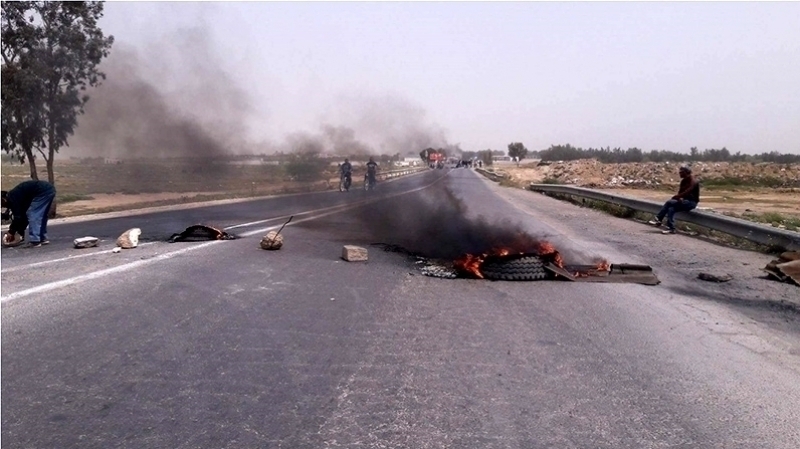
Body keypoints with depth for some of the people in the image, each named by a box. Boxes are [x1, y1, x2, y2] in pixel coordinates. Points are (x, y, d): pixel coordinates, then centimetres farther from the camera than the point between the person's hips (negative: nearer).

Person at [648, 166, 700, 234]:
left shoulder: (693, 181, -17)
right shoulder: (684, 181, 11)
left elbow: (686, 193, -27)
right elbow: (680, 191, 9)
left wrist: (676, 197, -20)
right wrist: (679, 197, -13)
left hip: (692, 202, -8)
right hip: (685, 200, 8)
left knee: (669, 203, -23)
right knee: (671, 208, -18)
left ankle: (658, 219, -18)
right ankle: (671, 229, -21)